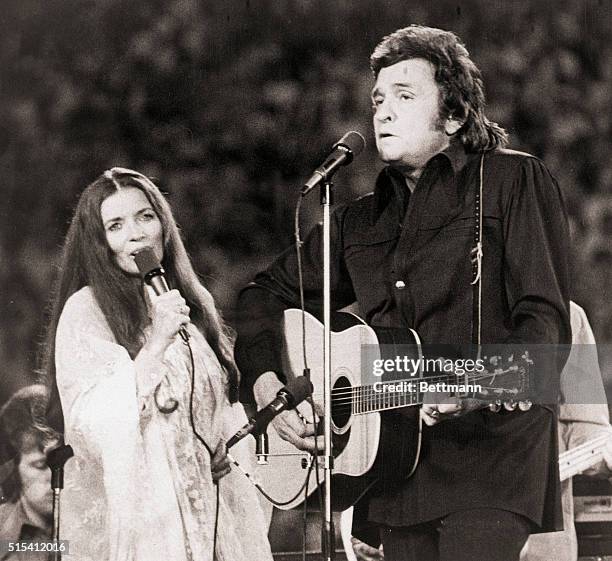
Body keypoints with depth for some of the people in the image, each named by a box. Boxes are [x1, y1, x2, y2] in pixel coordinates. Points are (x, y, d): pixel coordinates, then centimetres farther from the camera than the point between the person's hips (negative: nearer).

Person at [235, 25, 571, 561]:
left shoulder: (514, 181, 2)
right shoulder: (361, 222, 18)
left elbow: (545, 320, -7)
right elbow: (267, 293, 28)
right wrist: (266, 382, 10)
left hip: (491, 456, -5)